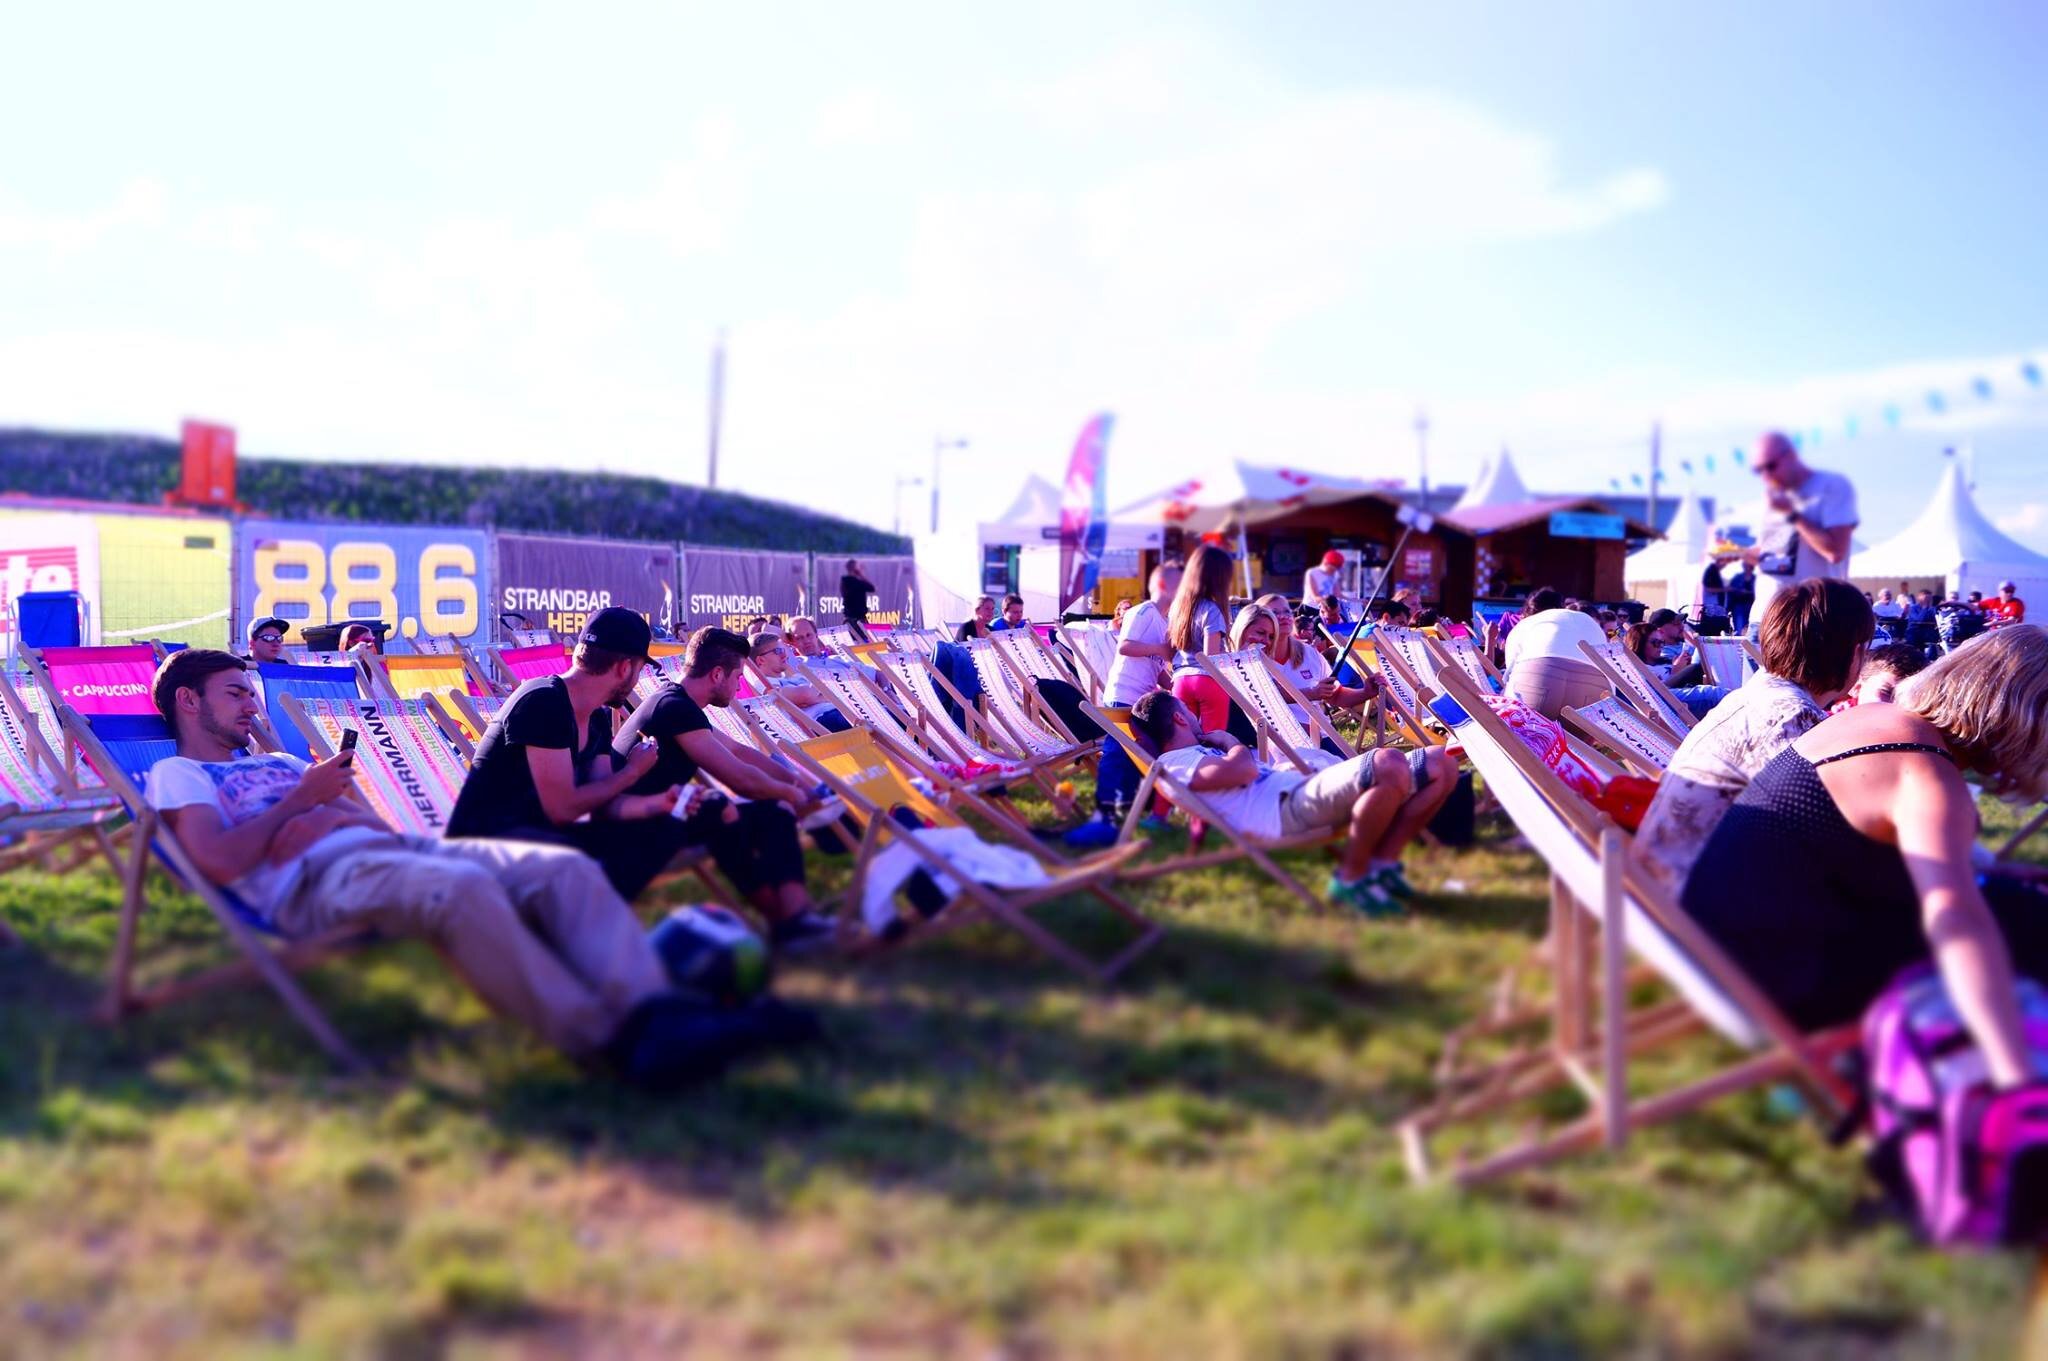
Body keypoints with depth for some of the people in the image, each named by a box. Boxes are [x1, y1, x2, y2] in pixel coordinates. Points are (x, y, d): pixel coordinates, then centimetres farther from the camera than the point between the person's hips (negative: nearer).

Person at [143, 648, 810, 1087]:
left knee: (565, 868, -18)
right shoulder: (177, 773, 18)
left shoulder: (281, 762, 38)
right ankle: (604, 1038, -45)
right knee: (464, 888, -40)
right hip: (313, 880, -7)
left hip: (386, 848, 8)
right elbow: (221, 862, -5)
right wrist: (298, 802, 3)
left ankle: (652, 1013, -38)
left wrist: (334, 812, 4)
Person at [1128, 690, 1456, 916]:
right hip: (1284, 808, -10)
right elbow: (1244, 768, -15)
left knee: (1440, 765, 2)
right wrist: (1229, 740, 5)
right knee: (1389, 767, -36)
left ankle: (1382, 862, 2)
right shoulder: (1173, 762, 1)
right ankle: (1351, 876, -19)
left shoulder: (1199, 753, 33)